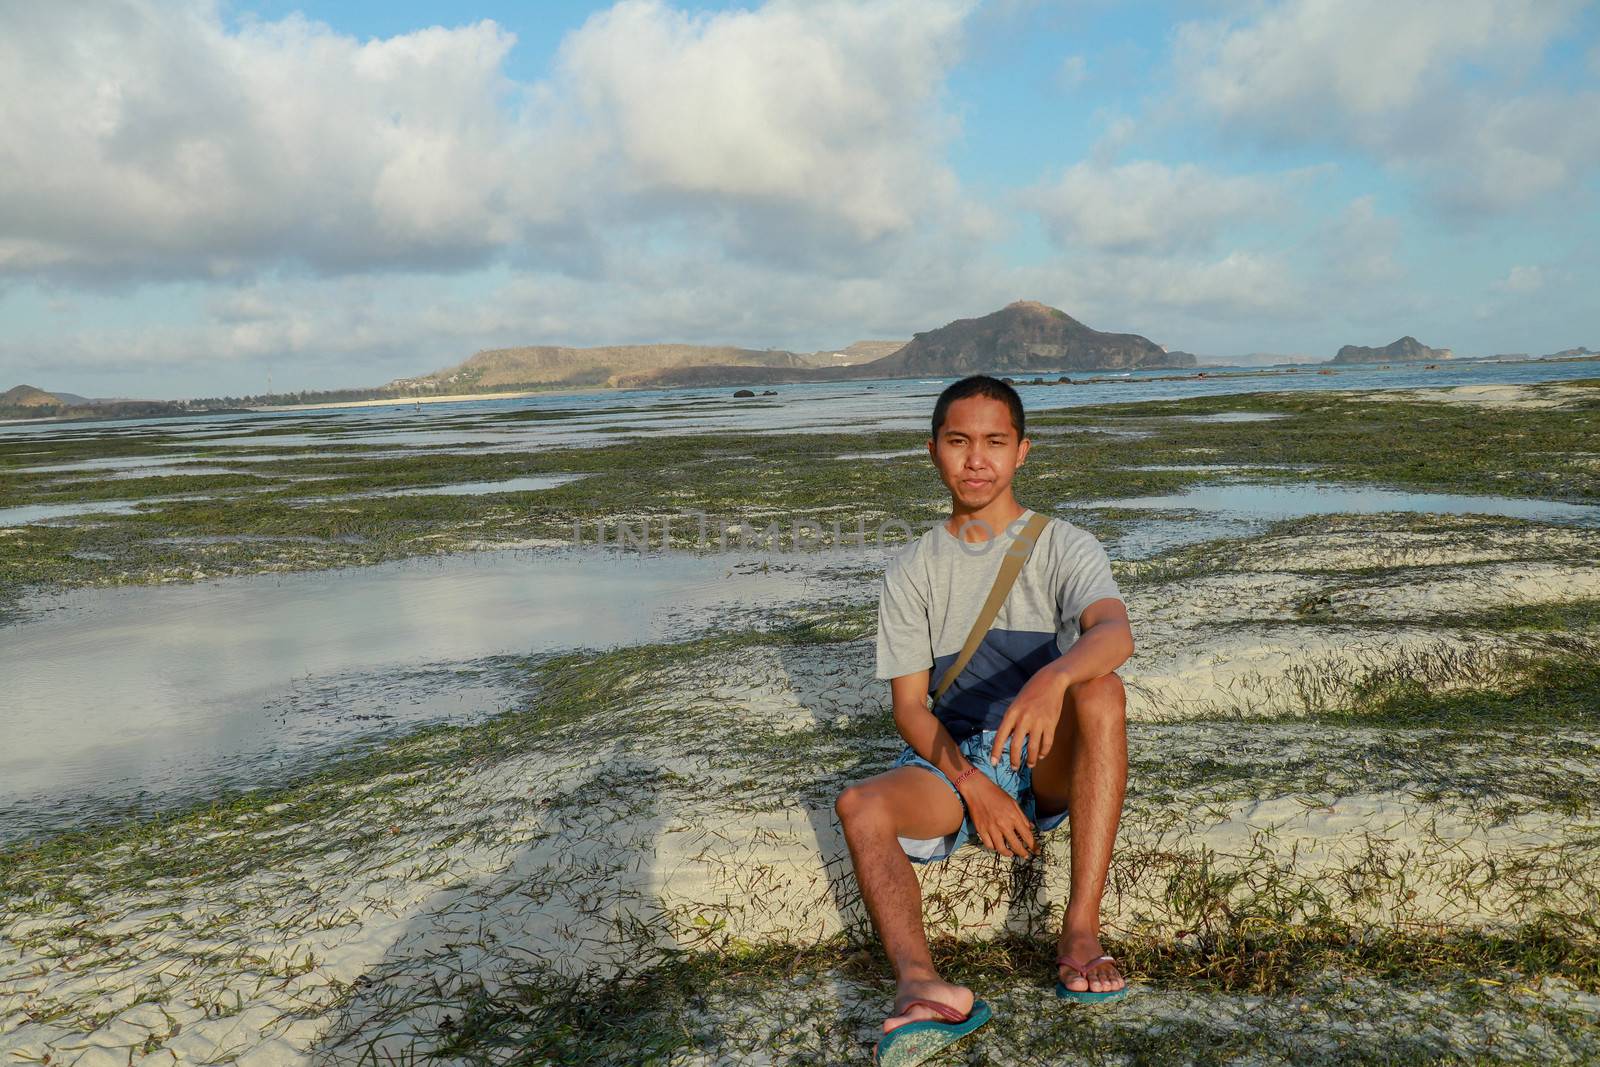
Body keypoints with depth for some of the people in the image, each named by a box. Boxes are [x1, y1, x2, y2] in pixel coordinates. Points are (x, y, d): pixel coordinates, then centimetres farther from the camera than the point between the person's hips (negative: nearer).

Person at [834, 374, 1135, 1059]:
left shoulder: (1063, 546, 0)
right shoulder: (911, 571, 6)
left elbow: (1115, 631, -22)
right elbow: (909, 705, 1)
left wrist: (1052, 679, -45)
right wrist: (973, 786, -17)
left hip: (1051, 764, -1)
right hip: (955, 759, 2)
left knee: (1101, 690, -32)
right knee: (859, 806, -27)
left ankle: (1081, 930, -33)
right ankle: (919, 983, -49)